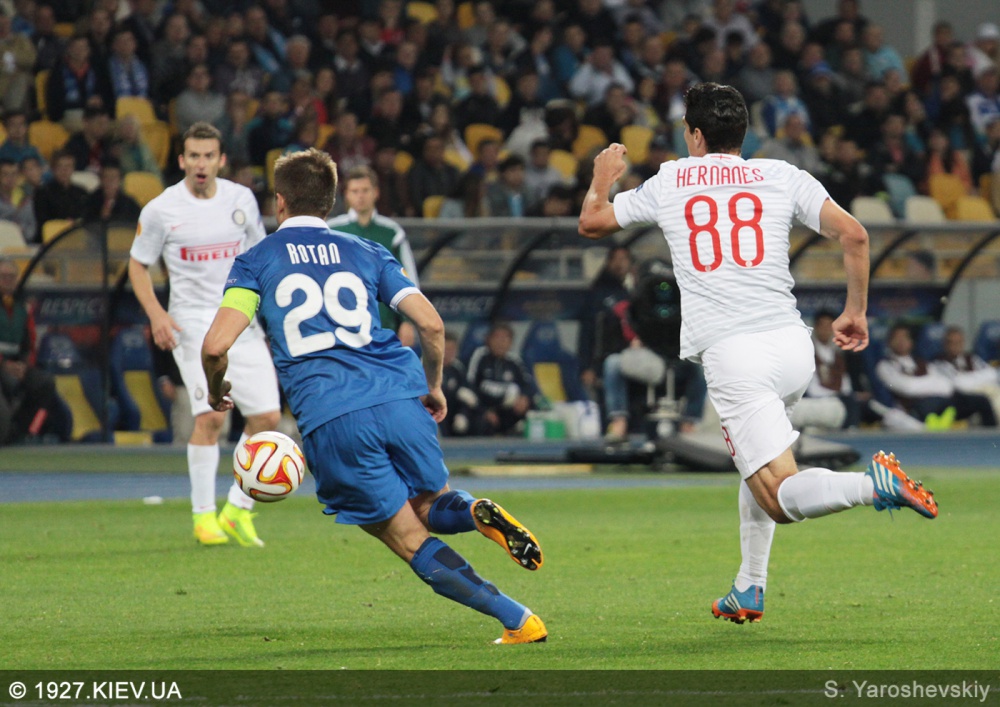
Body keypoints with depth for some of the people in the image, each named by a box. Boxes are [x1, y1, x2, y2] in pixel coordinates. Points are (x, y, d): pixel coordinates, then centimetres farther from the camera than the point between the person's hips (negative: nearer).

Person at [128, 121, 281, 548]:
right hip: (193, 323, -4)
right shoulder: (161, 210, -4)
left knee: (267, 416, -4)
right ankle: (203, 514, -5)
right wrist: (155, 314, -7)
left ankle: (238, 510, 10)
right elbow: (138, 264, 7)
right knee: (210, 416, -17)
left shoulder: (241, 200, 5)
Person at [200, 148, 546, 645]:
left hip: (329, 421, -3)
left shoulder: (256, 263, 12)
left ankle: (518, 620, -10)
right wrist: (433, 387, 27)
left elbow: (216, 346, -1)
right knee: (431, 506, 22)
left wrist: (216, 391, 20)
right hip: (399, 395, 3)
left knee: (411, 539, 4)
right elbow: (431, 325, 10)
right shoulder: (366, 253, 20)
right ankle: (478, 513, -16)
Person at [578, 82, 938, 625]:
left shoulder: (668, 183, 10)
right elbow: (853, 235, 1)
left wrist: (603, 177, 43)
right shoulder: (781, 177, 10)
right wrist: (856, 312, 13)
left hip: (730, 355, -4)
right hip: (792, 345, 4)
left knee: (781, 497, -8)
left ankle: (873, 484, -35)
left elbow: (592, 222, 22)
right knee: (756, 458, 30)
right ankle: (749, 590, 28)